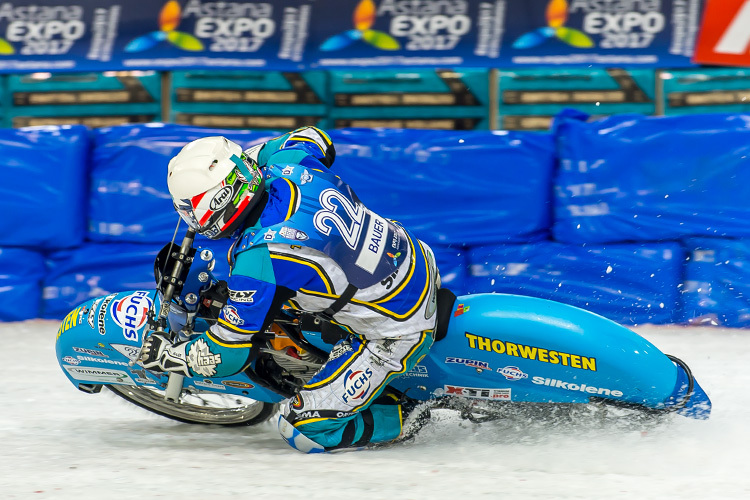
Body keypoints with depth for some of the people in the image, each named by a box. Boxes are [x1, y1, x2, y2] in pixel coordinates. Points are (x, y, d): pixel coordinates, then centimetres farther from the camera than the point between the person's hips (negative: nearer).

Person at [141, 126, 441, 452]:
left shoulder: (258, 259, -29)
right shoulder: (288, 167, -9)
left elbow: (227, 356, -20)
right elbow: (313, 137, 19)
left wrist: (164, 356, -3)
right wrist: (251, 157, 24)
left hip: (401, 333, -8)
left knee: (303, 430, -5)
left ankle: (409, 417, 10)